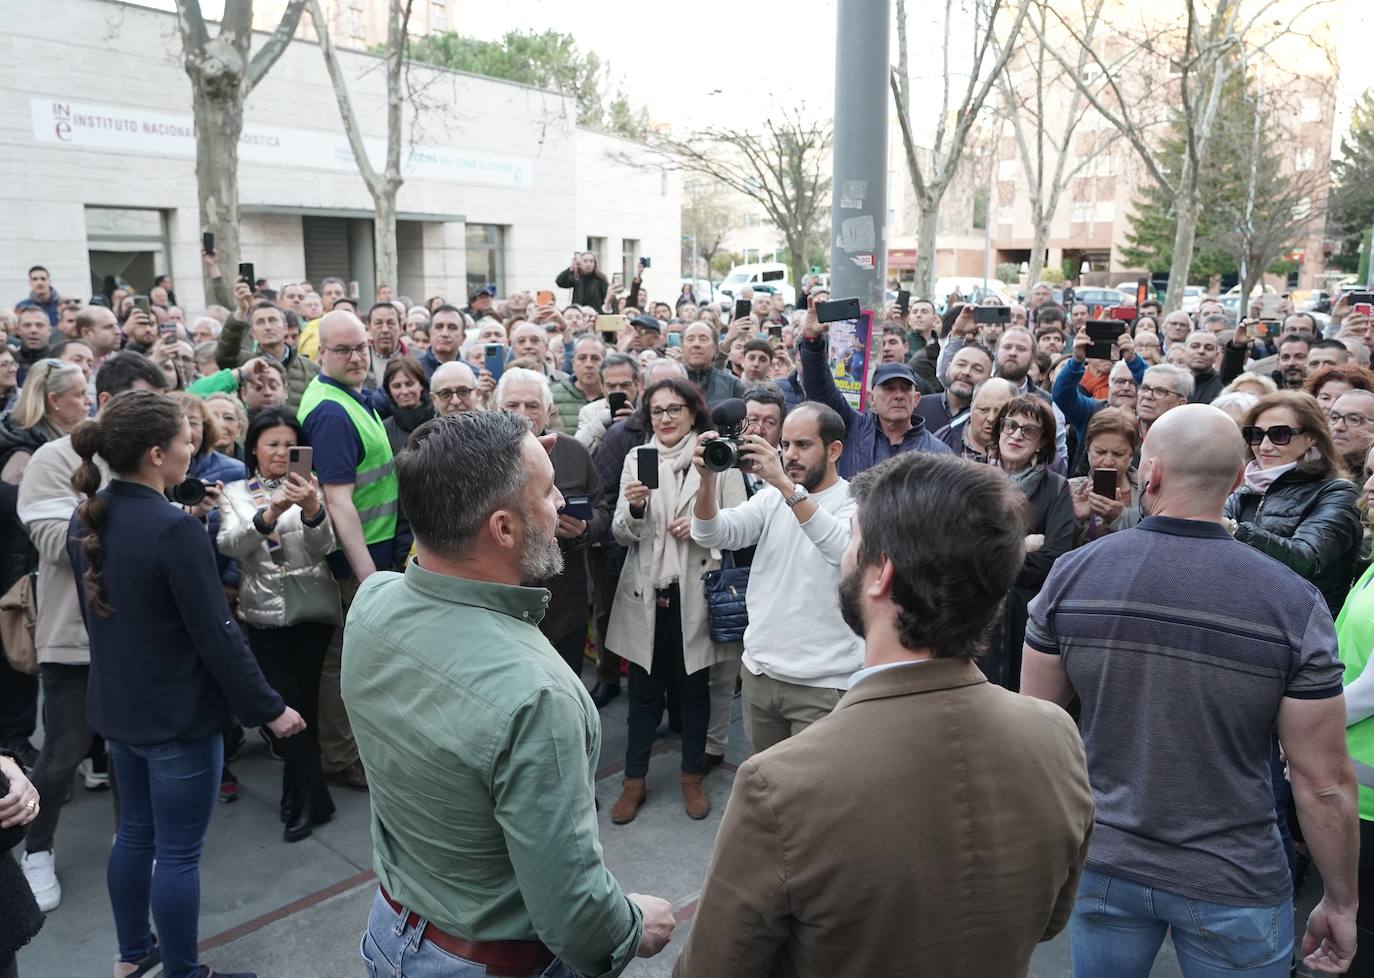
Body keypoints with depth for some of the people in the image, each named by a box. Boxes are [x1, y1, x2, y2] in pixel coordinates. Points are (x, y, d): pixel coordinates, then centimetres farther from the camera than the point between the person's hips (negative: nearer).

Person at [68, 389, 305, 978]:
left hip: (117, 706, 8)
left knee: (135, 832, 23)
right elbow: (217, 636, -23)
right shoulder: (174, 529, -25)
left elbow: (99, 612, 13)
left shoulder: (87, 519, 0)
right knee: (178, 853, 5)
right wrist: (268, 708, -14)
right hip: (178, 715, -8)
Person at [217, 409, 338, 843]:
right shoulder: (235, 492, 6)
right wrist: (270, 513, -30)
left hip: (312, 608, 0)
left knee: (305, 702, 7)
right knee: (290, 703, -6)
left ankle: (300, 799, 21)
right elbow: (228, 546, -11)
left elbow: (322, 547, -12)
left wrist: (312, 509, -33)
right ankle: (311, 799, 9)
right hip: (264, 612, 0)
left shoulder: (307, 489, 2)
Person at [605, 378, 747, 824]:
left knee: (694, 686, 13)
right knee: (644, 689, 11)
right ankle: (634, 779, 25)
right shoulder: (635, 460, 4)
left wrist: (703, 525, -21)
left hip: (695, 591, -1)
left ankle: (692, 775, 31)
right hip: (645, 591, 2)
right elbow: (623, 535, 3)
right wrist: (634, 508, -17)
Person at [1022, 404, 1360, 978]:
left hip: (1102, 861, 2)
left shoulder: (1071, 575, -13)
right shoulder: (1295, 604, -18)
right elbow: (1324, 784, -12)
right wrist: (1340, 902, 3)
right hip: (1234, 885, -1)